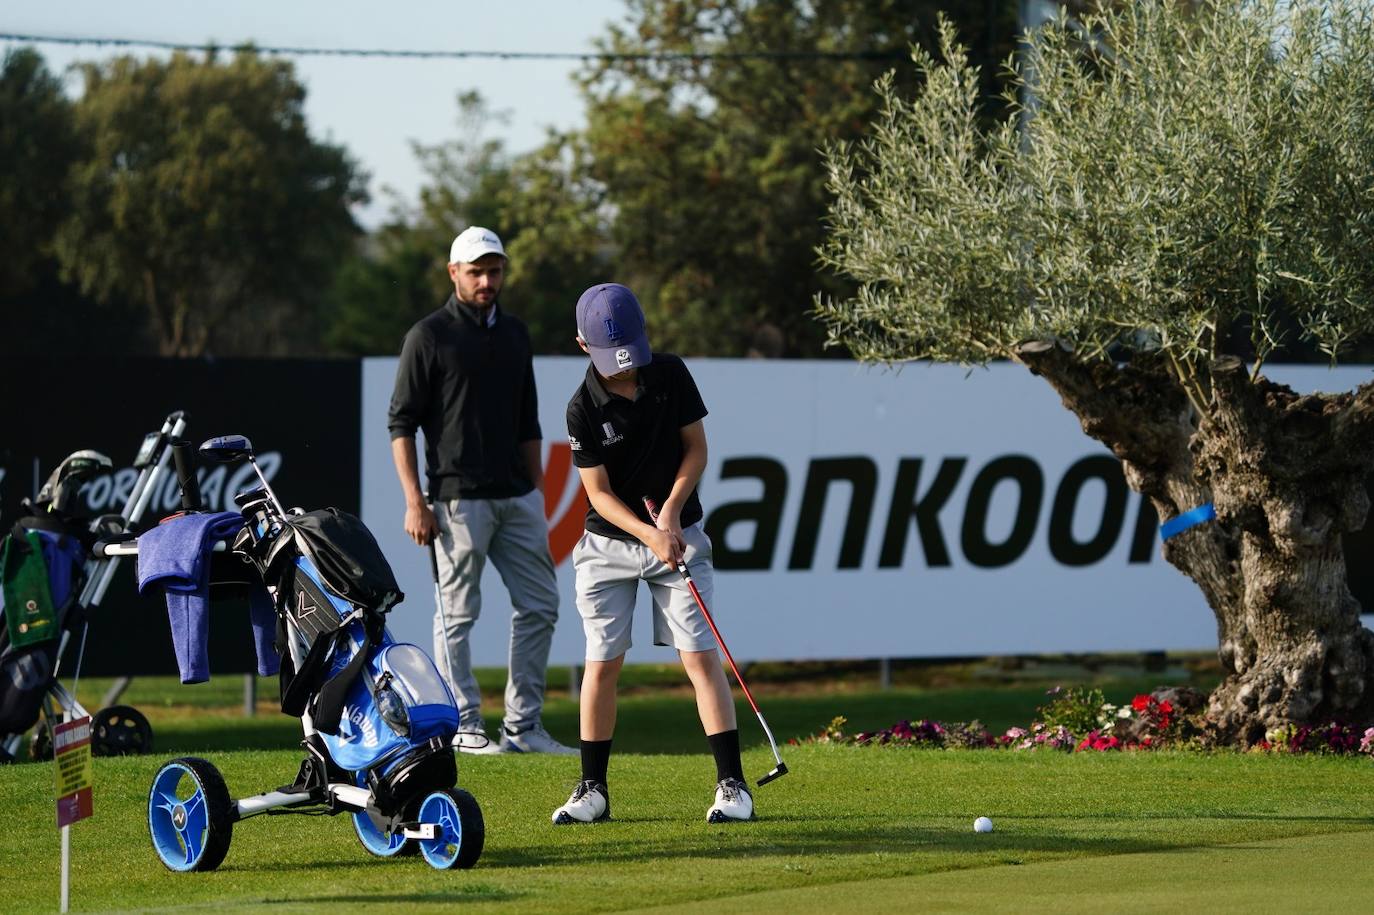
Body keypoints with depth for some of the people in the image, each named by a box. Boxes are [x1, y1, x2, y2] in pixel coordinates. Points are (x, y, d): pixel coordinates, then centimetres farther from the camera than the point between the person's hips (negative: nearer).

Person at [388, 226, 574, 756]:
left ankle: (523, 725, 11)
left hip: (516, 495, 6)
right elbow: (401, 423, -6)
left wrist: (537, 492, 15)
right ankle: (463, 727, 3)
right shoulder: (429, 336, -4)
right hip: (457, 498, -6)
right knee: (457, 614, -2)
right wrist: (415, 502, -13)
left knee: (539, 606, 5)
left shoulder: (515, 334, 15)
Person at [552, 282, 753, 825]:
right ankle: (593, 790, 11)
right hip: (609, 543, 0)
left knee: (699, 654, -7)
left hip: (678, 533, 1)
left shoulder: (671, 375, -6)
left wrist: (671, 512, -13)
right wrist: (649, 535, -25)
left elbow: (696, 447, 0)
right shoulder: (584, 409, -12)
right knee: (602, 663, 0)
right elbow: (598, 491, -11)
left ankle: (732, 785, -7)